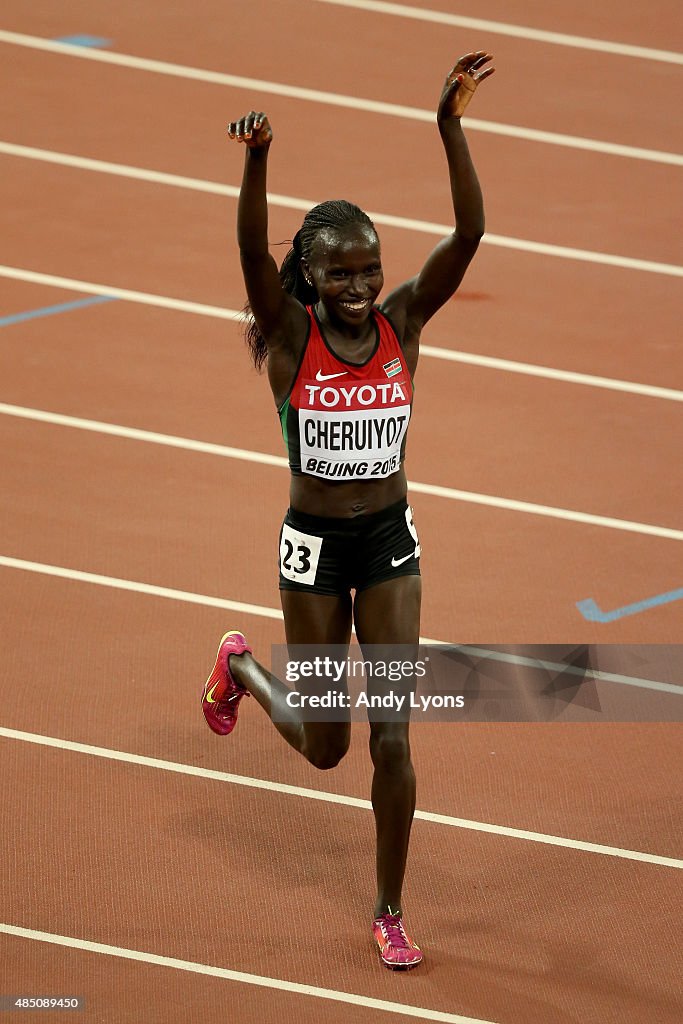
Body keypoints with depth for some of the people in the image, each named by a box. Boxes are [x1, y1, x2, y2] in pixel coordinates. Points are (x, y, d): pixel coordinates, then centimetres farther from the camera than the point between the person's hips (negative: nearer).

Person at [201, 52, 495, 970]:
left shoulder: (402, 322, -6)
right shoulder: (289, 334, -12)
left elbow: (468, 234, -18)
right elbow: (252, 251, -30)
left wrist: (451, 126, -30)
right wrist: (257, 159, -48)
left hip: (391, 543, 2)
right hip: (314, 547, -2)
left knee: (393, 737, -1)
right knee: (324, 744, 11)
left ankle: (390, 912, 13)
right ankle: (243, 668, 44)